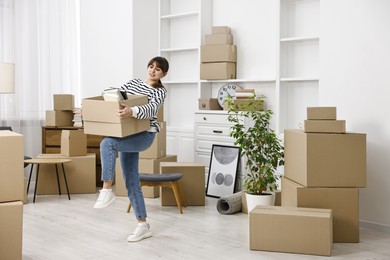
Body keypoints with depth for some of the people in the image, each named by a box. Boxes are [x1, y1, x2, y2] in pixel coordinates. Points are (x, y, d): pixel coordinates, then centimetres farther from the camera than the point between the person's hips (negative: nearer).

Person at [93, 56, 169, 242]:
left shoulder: (160, 92, -4)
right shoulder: (134, 82, 15)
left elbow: (151, 110, -24)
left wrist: (132, 111, -44)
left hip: (144, 136, -7)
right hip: (128, 136, 7)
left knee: (107, 143, -32)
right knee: (131, 181, 5)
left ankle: (107, 190, -23)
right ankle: (143, 225, 13)